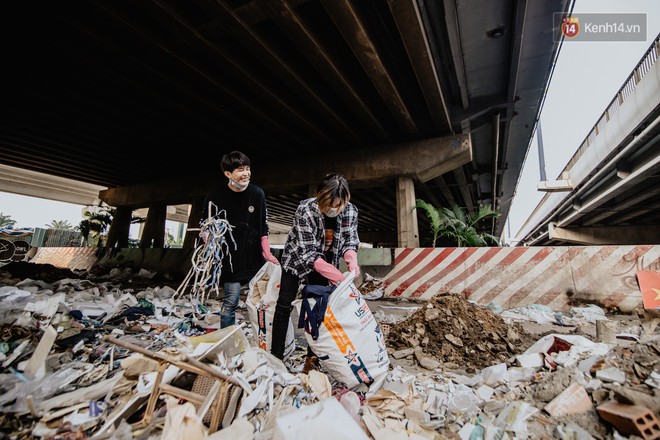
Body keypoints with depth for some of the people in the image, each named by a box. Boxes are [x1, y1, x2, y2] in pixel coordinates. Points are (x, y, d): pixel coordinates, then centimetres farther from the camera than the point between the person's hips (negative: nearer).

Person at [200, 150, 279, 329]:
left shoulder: (257, 193, -1)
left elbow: (263, 226, 6)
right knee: (231, 300, -3)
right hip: (230, 256, -3)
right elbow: (205, 226, 3)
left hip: (254, 255, 3)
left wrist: (266, 252, 3)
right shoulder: (216, 196, -7)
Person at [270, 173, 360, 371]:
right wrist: (336, 275, -39)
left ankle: (312, 357, 22)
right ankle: (276, 356, 16)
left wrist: (352, 260, -35)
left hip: (324, 263, 3)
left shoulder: (350, 211, -22)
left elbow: (349, 242, -13)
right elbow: (308, 254, -32)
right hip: (296, 259, -2)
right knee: (284, 305, 1)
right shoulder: (305, 210, -33)